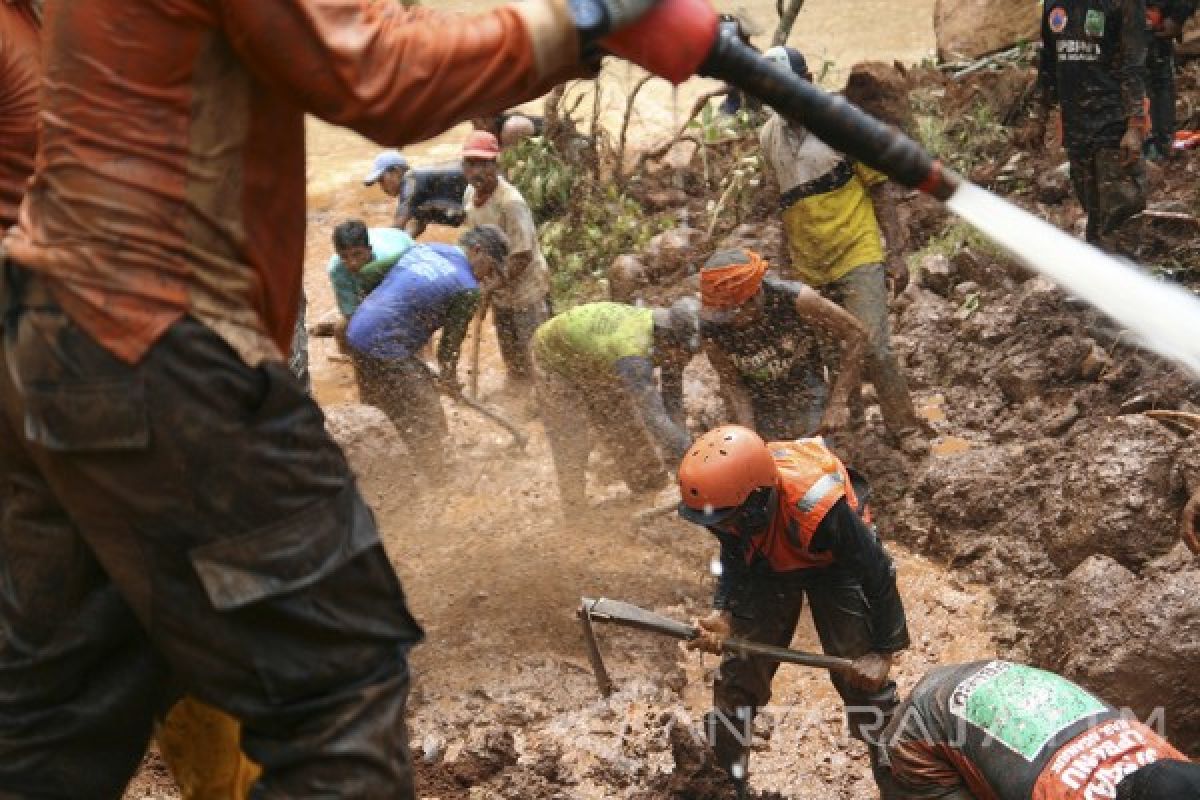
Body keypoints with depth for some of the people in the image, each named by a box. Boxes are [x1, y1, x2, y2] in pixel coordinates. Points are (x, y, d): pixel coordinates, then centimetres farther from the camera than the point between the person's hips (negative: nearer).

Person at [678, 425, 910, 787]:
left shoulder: (817, 506, -44)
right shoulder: (725, 495, -30)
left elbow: (877, 575, -28)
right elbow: (733, 557, -8)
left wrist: (884, 652, -21)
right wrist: (723, 612, -24)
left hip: (832, 563, -4)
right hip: (767, 563, 4)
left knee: (861, 675, -9)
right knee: (738, 672, 3)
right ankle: (723, 777, 19)